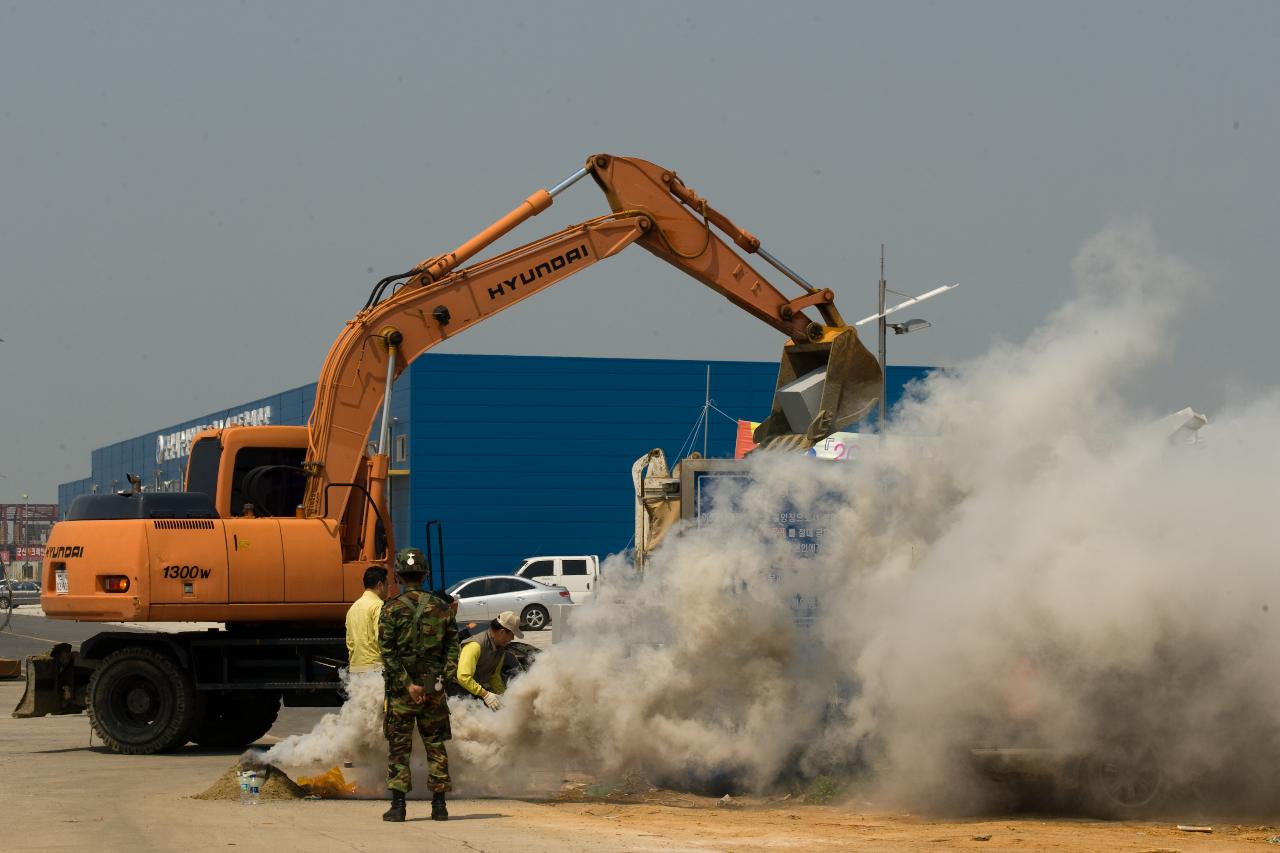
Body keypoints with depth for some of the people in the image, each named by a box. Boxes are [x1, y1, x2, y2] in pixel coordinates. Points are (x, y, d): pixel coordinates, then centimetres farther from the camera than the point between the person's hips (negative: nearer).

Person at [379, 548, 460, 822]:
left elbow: (388, 653, -11)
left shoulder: (392, 609, -6)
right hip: (433, 686, 2)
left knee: (398, 747, 4)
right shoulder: (441, 608, 4)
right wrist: (443, 678, -2)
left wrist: (407, 684, -10)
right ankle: (439, 805, 7)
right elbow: (452, 647, 1)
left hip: (400, 687, -2)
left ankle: (398, 806, 0)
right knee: (435, 746, 9)